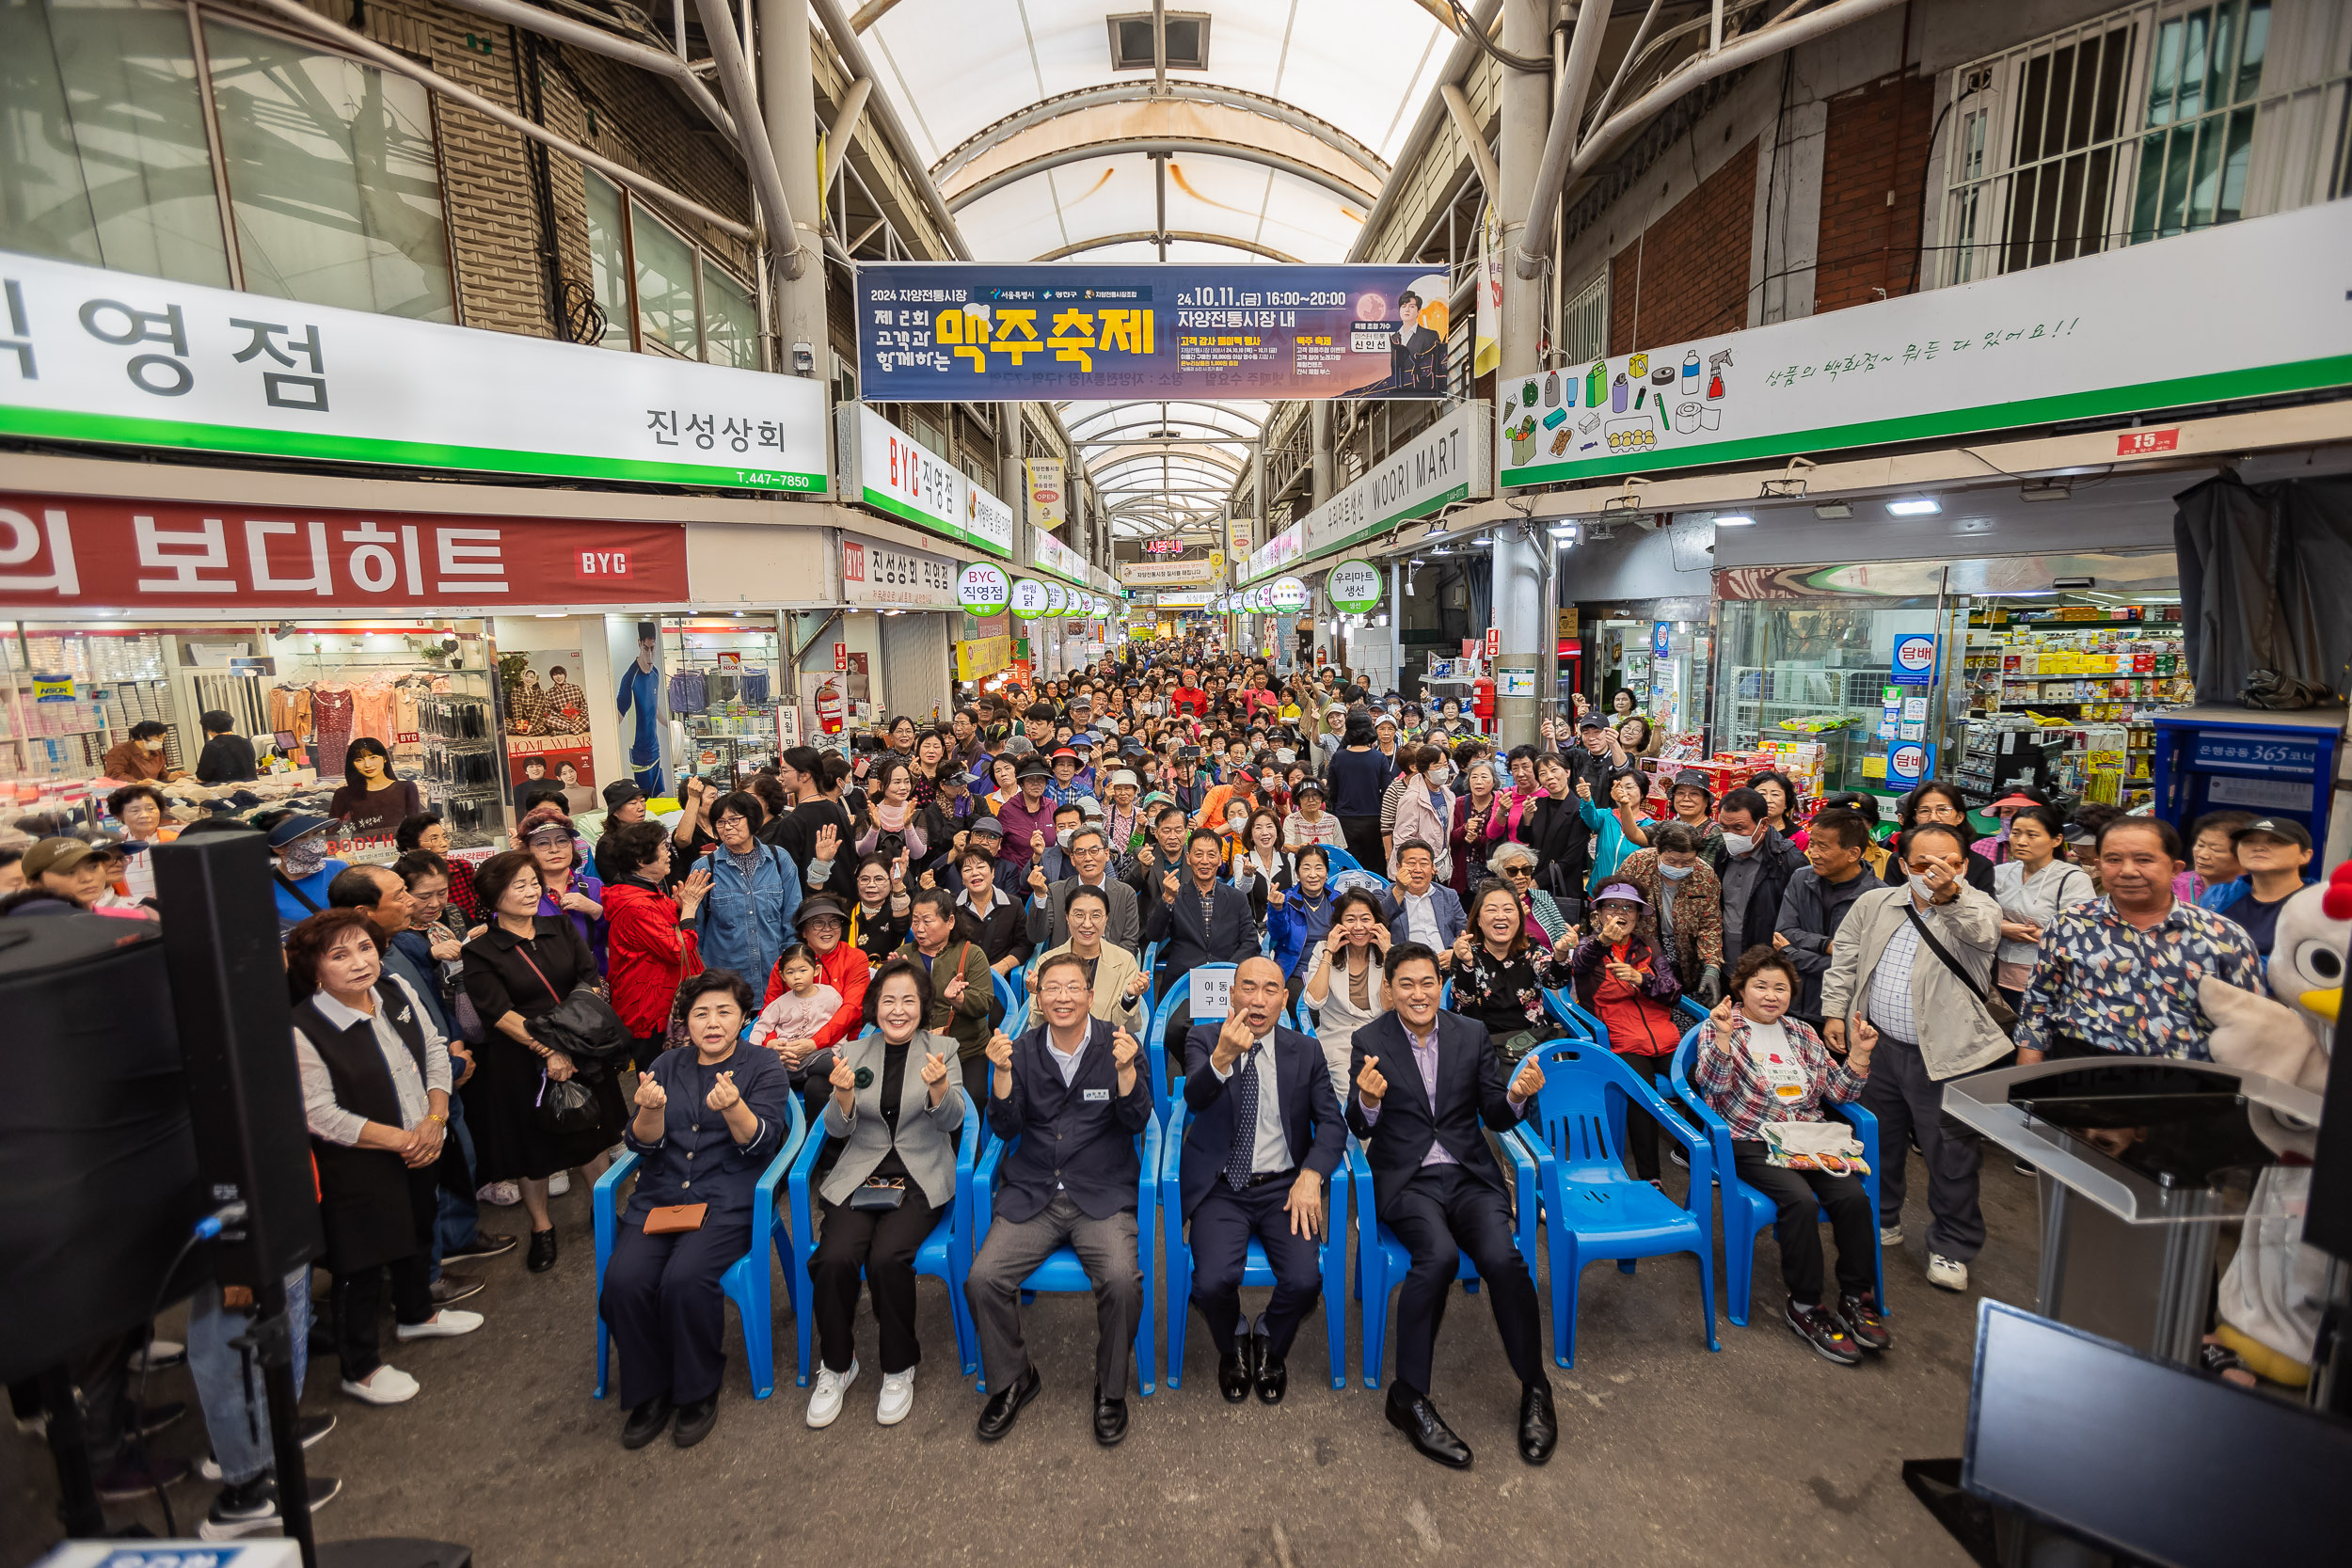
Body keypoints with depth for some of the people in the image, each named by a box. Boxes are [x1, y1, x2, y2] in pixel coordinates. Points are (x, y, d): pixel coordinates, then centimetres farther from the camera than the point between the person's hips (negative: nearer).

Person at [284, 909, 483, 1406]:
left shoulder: (397, 994, -5)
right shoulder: (303, 1030, -23)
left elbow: (434, 1052, 2)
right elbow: (321, 1115, -21)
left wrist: (435, 1120, -9)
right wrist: (401, 1139, -19)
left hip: (422, 1149, 7)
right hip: (358, 1170, -6)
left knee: (417, 1234, 26)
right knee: (363, 1266, 8)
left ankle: (416, 1313, 51)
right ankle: (360, 1369, 29)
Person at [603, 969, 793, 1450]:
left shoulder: (764, 1068, 3)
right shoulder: (665, 1066, 14)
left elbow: (760, 1142, -10)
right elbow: (642, 1143, 5)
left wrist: (733, 1107, -31)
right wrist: (651, 1110, -18)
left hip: (728, 1200, -4)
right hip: (659, 1198, 4)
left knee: (685, 1279, -27)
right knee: (624, 1279, -22)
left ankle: (697, 1391, -2)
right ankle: (649, 1391, 2)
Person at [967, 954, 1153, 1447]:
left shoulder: (1118, 1045, -2)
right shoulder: (1022, 1050, 4)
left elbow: (1136, 1122, -8)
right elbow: (1006, 1128, -1)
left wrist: (1126, 1069, -26)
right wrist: (1002, 1072, -17)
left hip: (1102, 1195, -2)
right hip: (1031, 1196, 2)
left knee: (1121, 1280, -26)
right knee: (982, 1278, -17)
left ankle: (1111, 1389, 4)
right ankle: (1012, 1380, 12)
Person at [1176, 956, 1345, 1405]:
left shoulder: (1305, 1051, 6)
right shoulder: (1203, 1039, -1)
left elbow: (1331, 1122, 1)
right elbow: (1195, 1098, -19)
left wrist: (1310, 1175, -16)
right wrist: (1221, 1058, -40)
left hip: (1283, 1187, 2)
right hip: (1220, 1188, -1)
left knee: (1304, 1280, -21)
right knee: (1213, 1282, -23)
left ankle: (1270, 1346, 16)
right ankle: (1233, 1347, 15)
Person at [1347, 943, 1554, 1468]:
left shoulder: (1472, 1034, 6)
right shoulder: (1370, 1042, -1)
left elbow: (1496, 1118, 6)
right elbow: (1360, 1129, -5)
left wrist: (1518, 1096, -17)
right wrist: (1367, 1099, -29)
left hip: (1469, 1174, 2)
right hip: (1405, 1179, -2)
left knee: (1502, 1257, -24)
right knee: (1439, 1254, -30)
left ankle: (1535, 1389, 0)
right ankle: (1409, 1396, -12)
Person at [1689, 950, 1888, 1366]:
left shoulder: (1802, 1034, 16)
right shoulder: (1721, 1029, 0)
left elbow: (1837, 1093, 14)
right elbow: (1713, 1087, -16)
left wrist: (1859, 1053, 0)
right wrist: (1723, 1037, -29)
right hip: (1752, 1142, -5)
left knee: (1853, 1196, -21)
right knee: (1800, 1199, -28)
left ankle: (1856, 1297, -3)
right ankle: (1805, 1306, -11)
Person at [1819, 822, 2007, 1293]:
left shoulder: (1976, 907, -6)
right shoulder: (1874, 904, 5)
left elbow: (1984, 935, -30)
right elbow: (1845, 958, 12)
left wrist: (1949, 895, -48)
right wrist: (1835, 1011, 5)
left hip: (1946, 1056, -4)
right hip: (1880, 1047, 4)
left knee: (1952, 1156, 5)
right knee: (1878, 1140, 18)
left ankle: (1951, 1248, 24)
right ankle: (1882, 1220, 38)